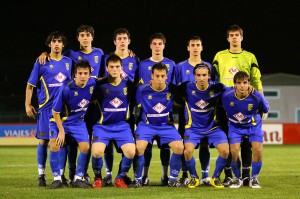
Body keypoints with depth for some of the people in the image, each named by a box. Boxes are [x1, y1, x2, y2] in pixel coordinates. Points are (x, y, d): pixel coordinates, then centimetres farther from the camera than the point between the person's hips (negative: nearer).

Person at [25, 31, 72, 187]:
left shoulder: (68, 62, 10)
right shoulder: (41, 63, 1)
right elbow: (30, 85, 4)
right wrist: (27, 105, -1)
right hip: (46, 108, -3)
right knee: (43, 141, 0)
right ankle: (41, 175, 9)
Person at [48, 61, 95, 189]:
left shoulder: (93, 83, -15)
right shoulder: (67, 89, -27)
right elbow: (55, 111, -18)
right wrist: (61, 130, -16)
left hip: (78, 121, 4)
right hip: (60, 120, -4)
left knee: (86, 147, -9)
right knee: (54, 144, -21)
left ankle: (78, 178, 7)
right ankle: (57, 179, -9)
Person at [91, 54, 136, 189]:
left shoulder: (128, 85, 3)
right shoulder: (100, 85, -4)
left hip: (122, 125, 2)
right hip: (103, 126, -2)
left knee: (131, 152, -21)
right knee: (97, 152, -25)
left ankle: (120, 178, 7)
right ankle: (97, 177, 5)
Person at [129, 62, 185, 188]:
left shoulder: (172, 90, -8)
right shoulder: (142, 90, -11)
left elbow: (181, 103, 8)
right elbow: (137, 109, 5)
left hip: (166, 125, 2)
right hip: (147, 125, -1)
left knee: (179, 147, -19)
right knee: (139, 147, -26)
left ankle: (173, 179, 1)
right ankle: (137, 179, -6)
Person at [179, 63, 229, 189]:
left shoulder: (217, 88, -8)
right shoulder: (187, 88, -10)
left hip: (213, 128, 1)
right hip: (194, 128, -1)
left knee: (225, 151, -20)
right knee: (187, 151, -25)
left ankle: (215, 178, 7)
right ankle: (194, 178, 5)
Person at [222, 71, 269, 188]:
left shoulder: (257, 97, -25)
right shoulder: (226, 96, -24)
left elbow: (265, 109, 0)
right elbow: (222, 109, 1)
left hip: (253, 125, 0)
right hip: (235, 126, 0)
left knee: (258, 149, -19)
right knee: (234, 151, -18)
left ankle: (254, 178, 1)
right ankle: (237, 179, 5)